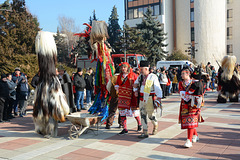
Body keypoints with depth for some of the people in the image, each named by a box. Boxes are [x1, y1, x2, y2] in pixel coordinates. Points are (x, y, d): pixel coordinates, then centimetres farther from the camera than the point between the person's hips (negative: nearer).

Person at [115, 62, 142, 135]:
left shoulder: (133, 75, -3)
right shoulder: (119, 76, 10)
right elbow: (117, 84, 20)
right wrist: (117, 88, 2)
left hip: (131, 96, -4)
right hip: (122, 96, 4)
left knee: (134, 111, 3)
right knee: (122, 111, 1)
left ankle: (139, 124, 31)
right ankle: (125, 129, 9)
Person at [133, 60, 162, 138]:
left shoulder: (153, 77, -10)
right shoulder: (140, 76, 8)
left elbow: (158, 88, -13)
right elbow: (135, 84, 26)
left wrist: (158, 99, -19)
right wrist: (135, 90, 9)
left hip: (150, 99, -5)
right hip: (142, 99, 6)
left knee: (151, 115, 4)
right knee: (143, 115, 5)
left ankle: (155, 125, 37)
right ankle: (145, 132, 12)